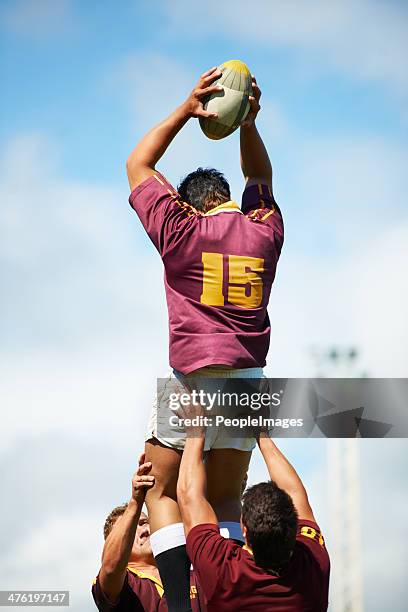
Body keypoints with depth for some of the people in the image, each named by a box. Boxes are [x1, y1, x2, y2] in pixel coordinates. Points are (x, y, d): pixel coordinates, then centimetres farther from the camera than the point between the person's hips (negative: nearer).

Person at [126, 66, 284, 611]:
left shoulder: (182, 232, -1)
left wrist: (186, 110, 8)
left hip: (193, 376, -4)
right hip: (249, 380, 4)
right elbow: (260, 178, 29)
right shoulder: (264, 230, 8)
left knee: (165, 494, 5)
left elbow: (138, 166, 12)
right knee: (225, 503, 11)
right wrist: (248, 125, 14)